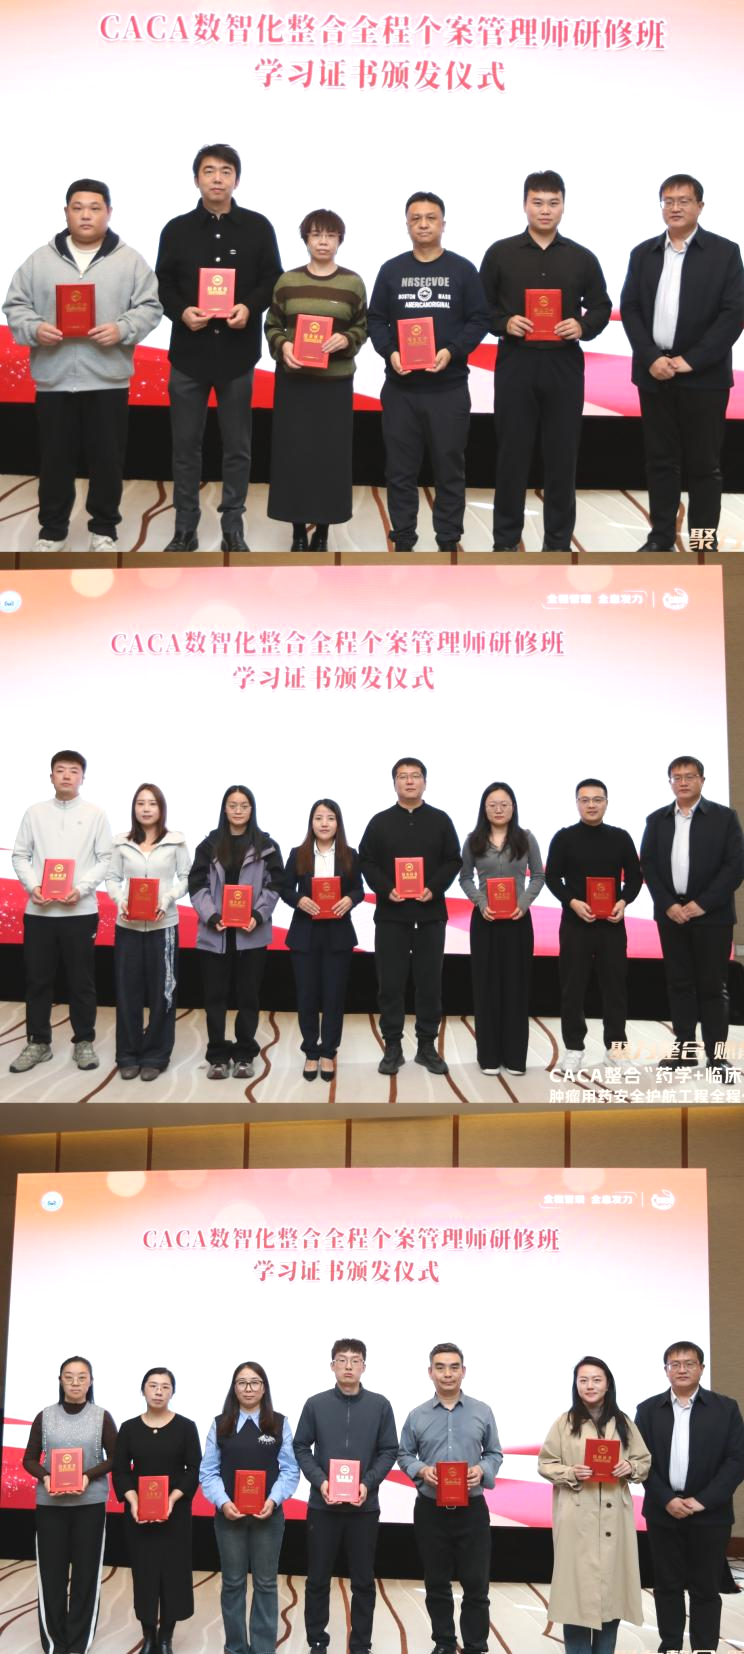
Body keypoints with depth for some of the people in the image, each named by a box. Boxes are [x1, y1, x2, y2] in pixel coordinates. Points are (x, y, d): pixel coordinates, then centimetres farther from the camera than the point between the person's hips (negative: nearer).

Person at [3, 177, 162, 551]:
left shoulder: (130, 260, 2)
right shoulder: (40, 259, 5)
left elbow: (150, 306, 0)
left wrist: (122, 329, -17)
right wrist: (34, 329, -14)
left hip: (108, 378, -1)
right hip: (53, 377, 1)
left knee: (108, 458, 6)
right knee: (55, 458, 8)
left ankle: (104, 529, 20)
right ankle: (52, 529, 20)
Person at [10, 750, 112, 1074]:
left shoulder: (95, 814, 2)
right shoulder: (35, 812, 6)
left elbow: (105, 859, 0)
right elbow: (20, 855, 6)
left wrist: (81, 888, -13)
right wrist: (32, 886, -10)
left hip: (80, 910, -1)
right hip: (38, 910, 1)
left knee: (81, 980, 4)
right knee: (37, 979, 6)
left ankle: (84, 1042, 16)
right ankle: (38, 1042, 17)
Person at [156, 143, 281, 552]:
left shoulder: (257, 227, 3)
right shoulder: (177, 230, 4)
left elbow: (273, 280, 4)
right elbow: (163, 285, 5)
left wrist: (249, 307, -14)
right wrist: (181, 312, -14)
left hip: (238, 353, 0)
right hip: (188, 353, 1)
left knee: (237, 447, 6)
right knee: (185, 446, 5)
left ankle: (233, 530, 15)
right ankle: (185, 530, 14)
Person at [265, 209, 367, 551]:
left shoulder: (353, 283, 2)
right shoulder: (288, 281, 4)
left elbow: (362, 328, 6)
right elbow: (271, 326, 8)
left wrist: (345, 340, -14)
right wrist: (283, 346, -11)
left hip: (335, 382, 0)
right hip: (293, 380, 1)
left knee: (331, 456, 0)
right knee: (293, 454, 0)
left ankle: (322, 532, 12)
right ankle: (298, 532, 11)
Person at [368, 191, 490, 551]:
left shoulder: (463, 269, 4)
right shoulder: (391, 270, 9)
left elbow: (479, 320, 0)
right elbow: (376, 320, 7)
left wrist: (452, 352, -15)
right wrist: (390, 352, -11)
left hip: (449, 387, -1)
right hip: (400, 387, 2)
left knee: (449, 469, 3)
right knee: (400, 469, 4)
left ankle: (449, 543, 10)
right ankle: (403, 542, 13)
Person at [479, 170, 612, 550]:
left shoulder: (582, 258, 6)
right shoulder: (500, 253, 3)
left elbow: (601, 307, 11)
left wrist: (583, 326, -9)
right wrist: (503, 323, -13)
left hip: (564, 365, 1)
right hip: (515, 362, -1)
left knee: (562, 454, 3)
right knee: (511, 453, 2)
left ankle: (558, 542, 12)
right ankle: (506, 540, 11)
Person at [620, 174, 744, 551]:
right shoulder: (643, 253, 10)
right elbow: (629, 309, 6)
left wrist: (691, 360, -13)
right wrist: (651, 358, -9)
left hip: (704, 375, -3)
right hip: (654, 373, 3)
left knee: (704, 464, 1)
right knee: (660, 461, 7)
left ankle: (704, 543, 6)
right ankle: (661, 537, 14)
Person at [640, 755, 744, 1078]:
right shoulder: (656, 820, 9)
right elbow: (648, 866, 6)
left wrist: (702, 904, -13)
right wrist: (668, 905, -8)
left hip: (712, 914, -3)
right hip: (671, 913, 3)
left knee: (713, 985, -1)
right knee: (679, 983, 5)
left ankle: (717, 1053, 3)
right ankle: (685, 1048, 11)